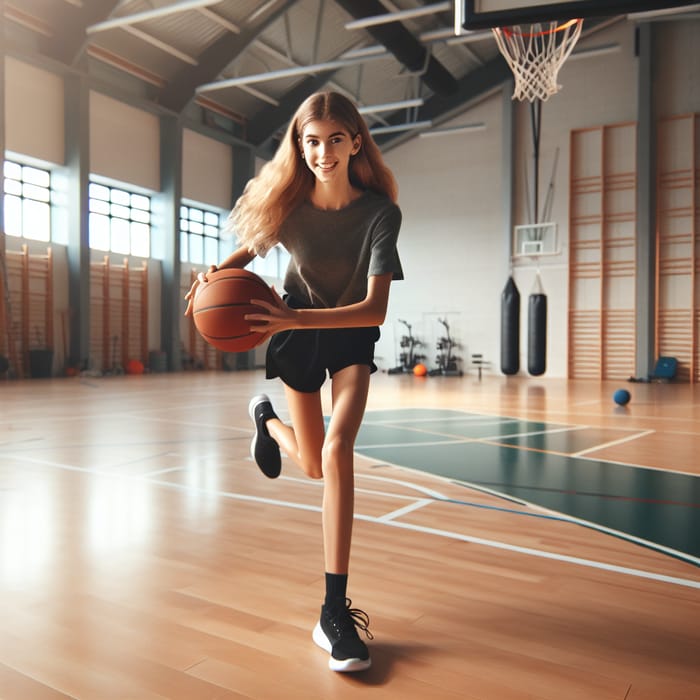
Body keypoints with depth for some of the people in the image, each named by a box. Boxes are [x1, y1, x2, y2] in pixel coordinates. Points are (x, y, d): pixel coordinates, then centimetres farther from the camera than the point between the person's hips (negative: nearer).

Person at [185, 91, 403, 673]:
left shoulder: (380, 213, -24)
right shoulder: (287, 202, -18)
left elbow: (376, 309, -32)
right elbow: (250, 249, 2)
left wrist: (296, 317, -44)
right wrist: (219, 272, -21)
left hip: (352, 336, -1)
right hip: (297, 334, 1)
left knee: (337, 450, -22)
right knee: (315, 466, 9)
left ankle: (335, 609, -12)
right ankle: (265, 417, 47)